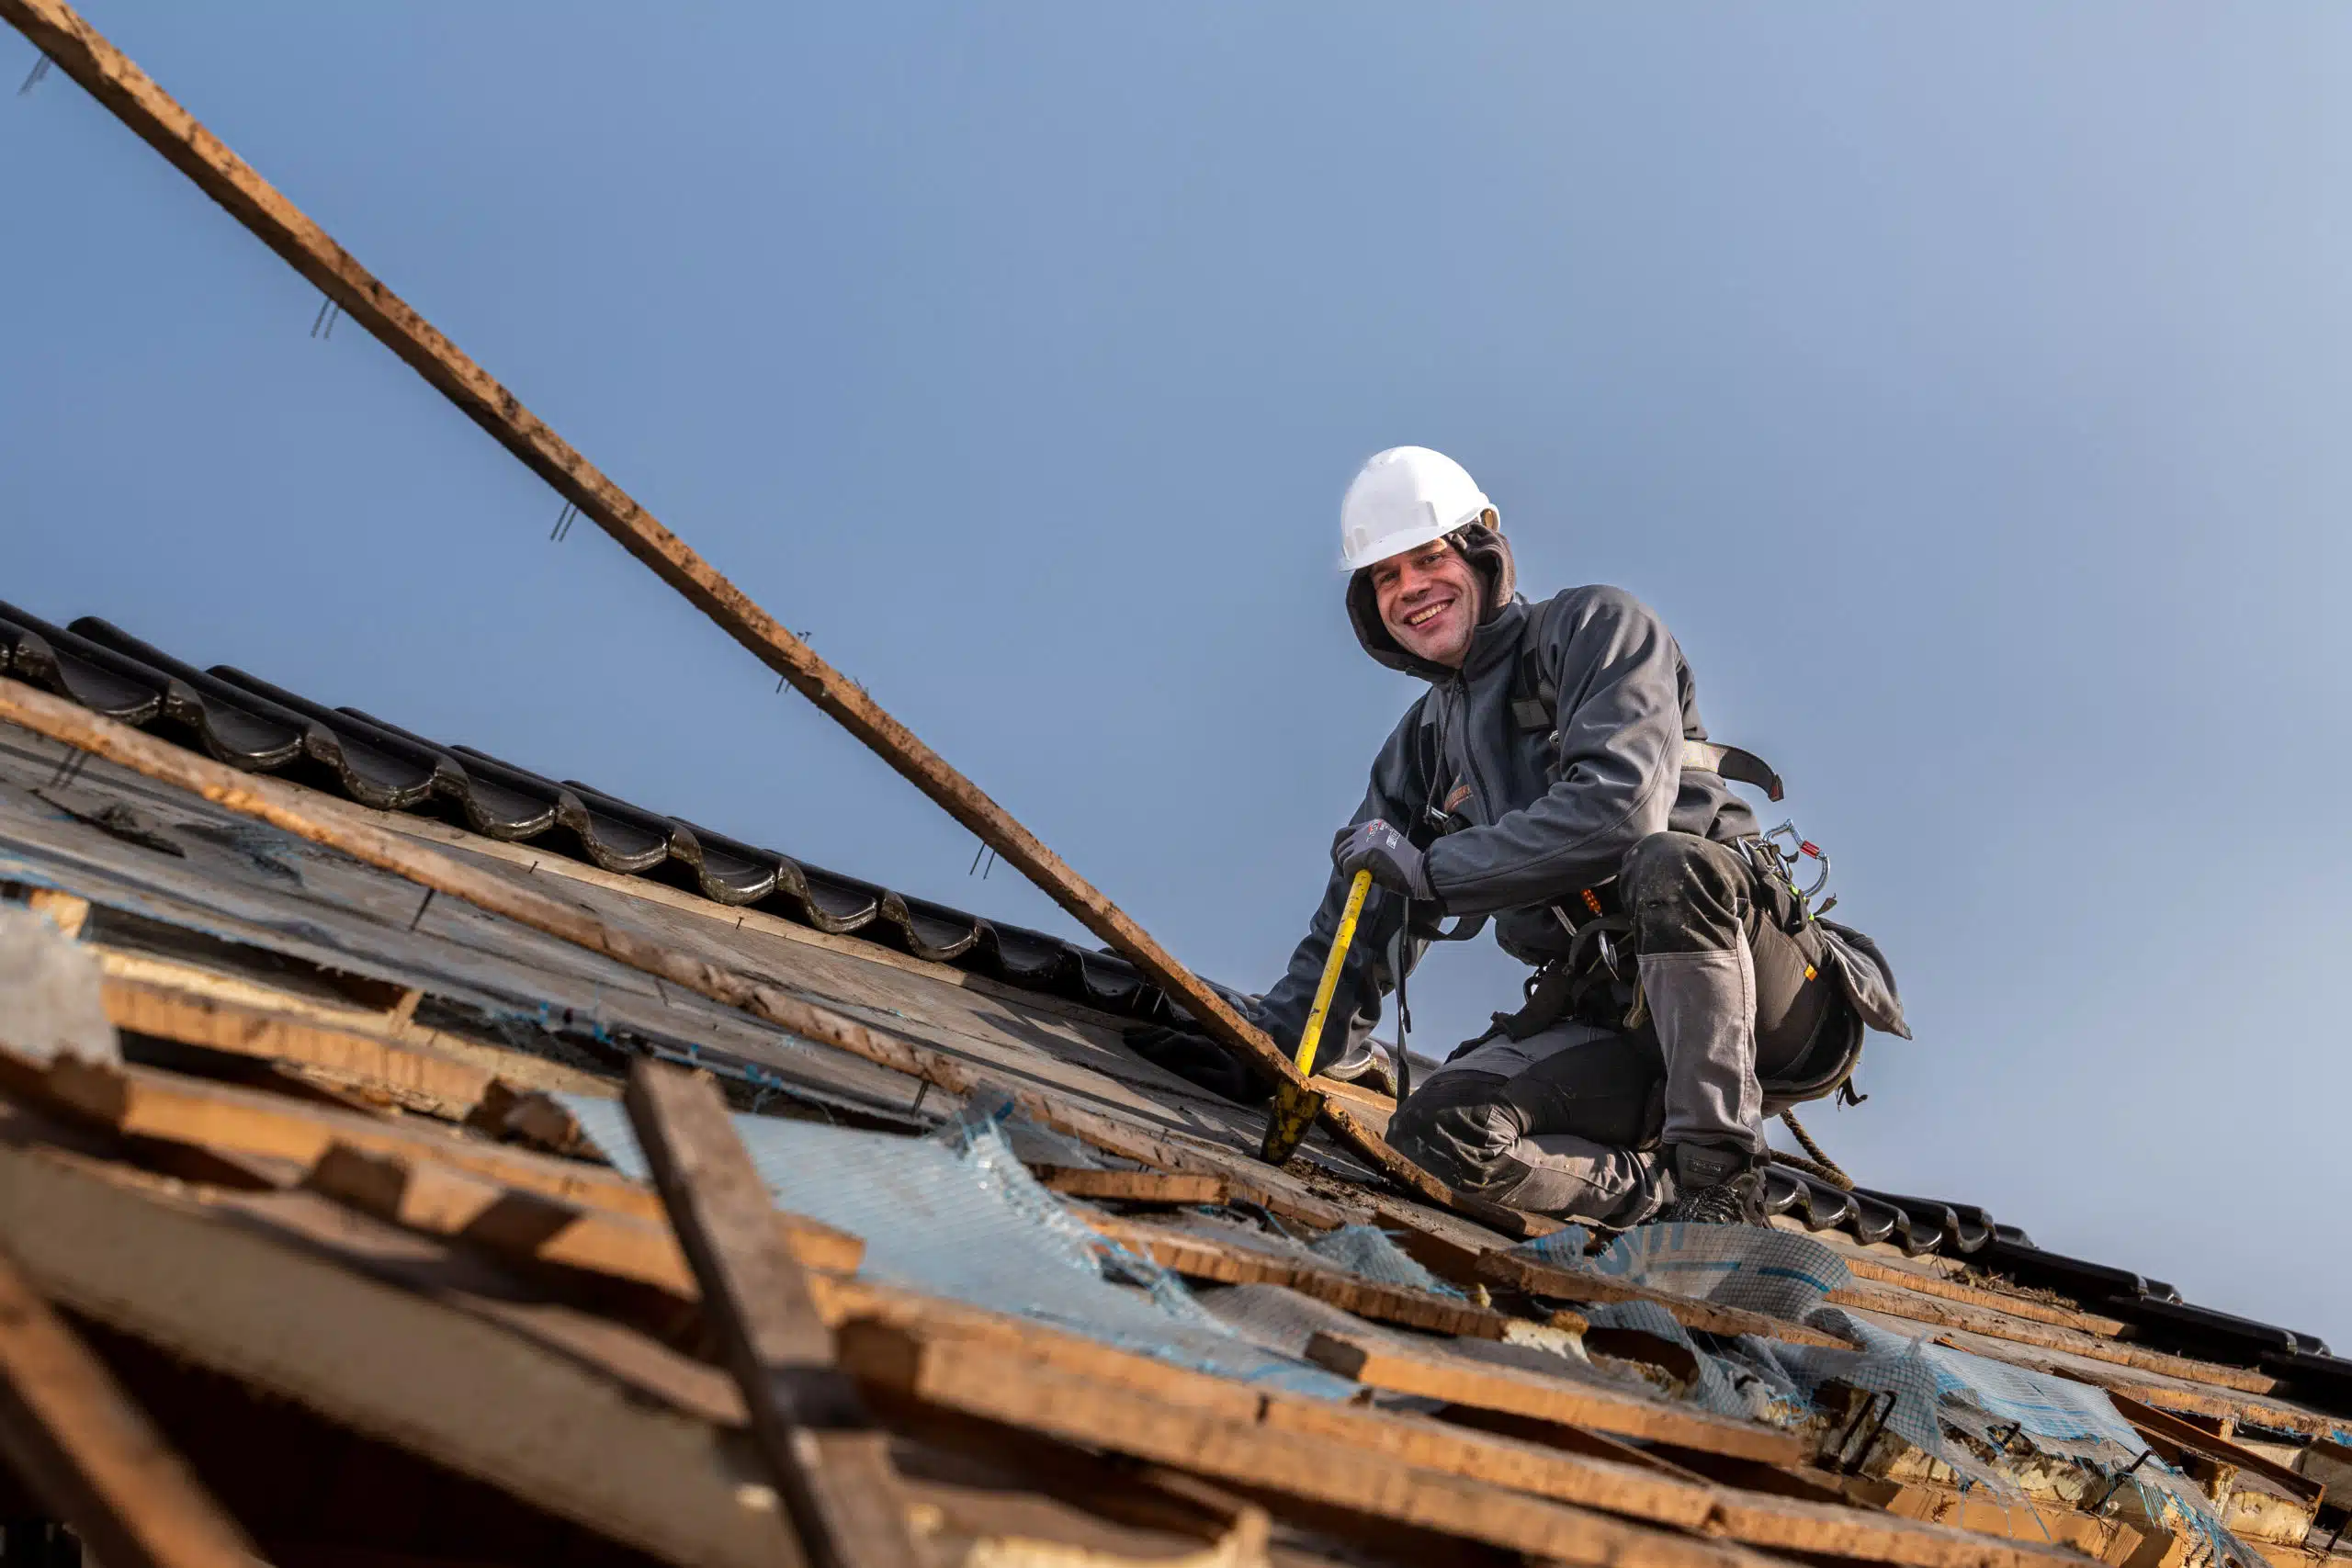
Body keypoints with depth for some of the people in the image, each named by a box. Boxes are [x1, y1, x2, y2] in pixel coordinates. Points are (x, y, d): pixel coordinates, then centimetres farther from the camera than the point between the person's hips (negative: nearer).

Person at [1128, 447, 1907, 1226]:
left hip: (1764, 995, -4)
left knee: (1671, 862, -39)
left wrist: (1434, 871, -15)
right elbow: (1360, 930, 18)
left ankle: (1721, 1181, -27)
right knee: (1438, 1126, -23)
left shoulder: (1593, 627, -2)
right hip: (1617, 1028, 4)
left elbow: (1620, 805, -20)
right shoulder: (1420, 752, 17)